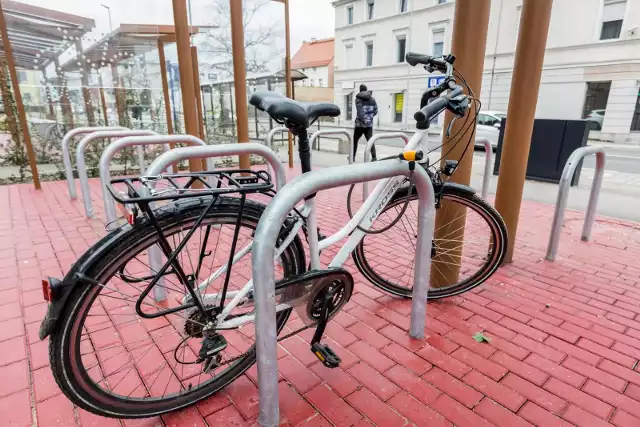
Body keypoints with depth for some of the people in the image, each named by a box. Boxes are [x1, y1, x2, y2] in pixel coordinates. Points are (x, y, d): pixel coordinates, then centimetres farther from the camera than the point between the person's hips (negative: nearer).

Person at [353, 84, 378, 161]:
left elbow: (360, 111, -19)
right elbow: (375, 111, 11)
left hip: (360, 123, -3)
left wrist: (363, 119, -19)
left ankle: (353, 156, 21)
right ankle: (374, 157, -10)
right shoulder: (372, 99, 9)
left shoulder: (358, 99, -5)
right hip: (369, 124, 4)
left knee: (355, 140, 13)